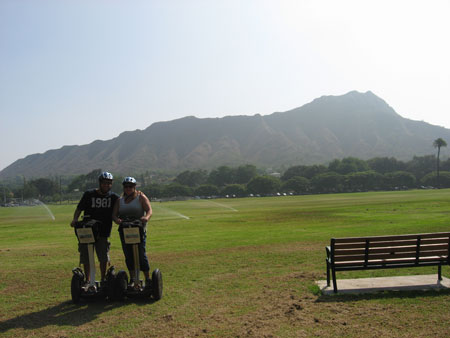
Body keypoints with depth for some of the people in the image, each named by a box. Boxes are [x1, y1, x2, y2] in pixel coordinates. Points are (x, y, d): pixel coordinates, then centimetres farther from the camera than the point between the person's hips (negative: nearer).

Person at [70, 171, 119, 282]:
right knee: (86, 259, 5)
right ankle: (87, 281, 21)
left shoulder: (114, 197, 4)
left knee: (104, 258, -4)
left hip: (103, 232, 0)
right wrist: (75, 219, -16)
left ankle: (103, 280, 15)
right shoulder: (89, 194, 1)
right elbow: (79, 209, 3)